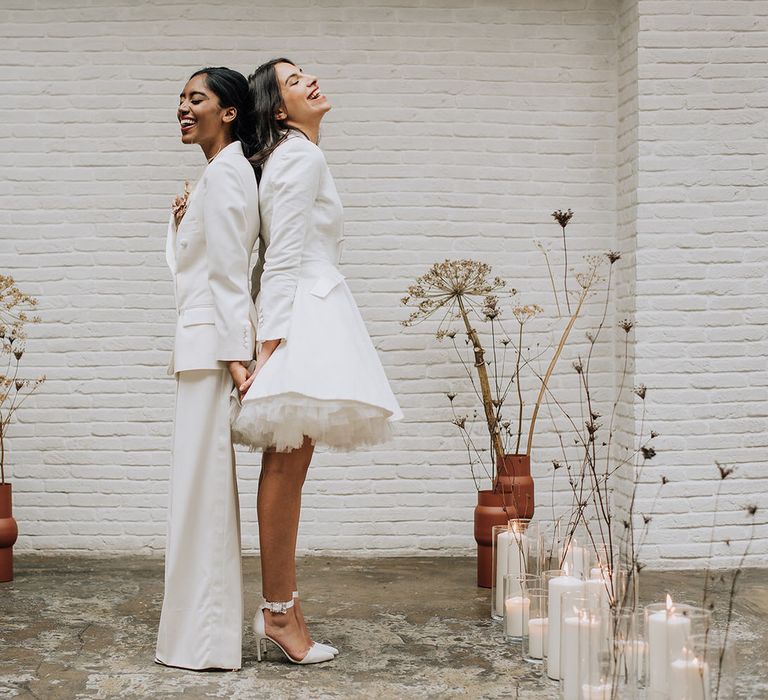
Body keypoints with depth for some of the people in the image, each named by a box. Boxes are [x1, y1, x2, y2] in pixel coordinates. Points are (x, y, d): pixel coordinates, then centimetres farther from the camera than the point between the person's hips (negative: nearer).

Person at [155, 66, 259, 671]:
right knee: (205, 485, 12)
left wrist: (234, 353, -20)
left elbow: (229, 272, -17)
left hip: (213, 342, -10)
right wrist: (183, 227, 9)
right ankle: (208, 632, 20)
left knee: (202, 481, -6)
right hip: (208, 342, 10)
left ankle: (206, 640, 1)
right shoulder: (227, 171, 20)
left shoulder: (223, 173, -10)